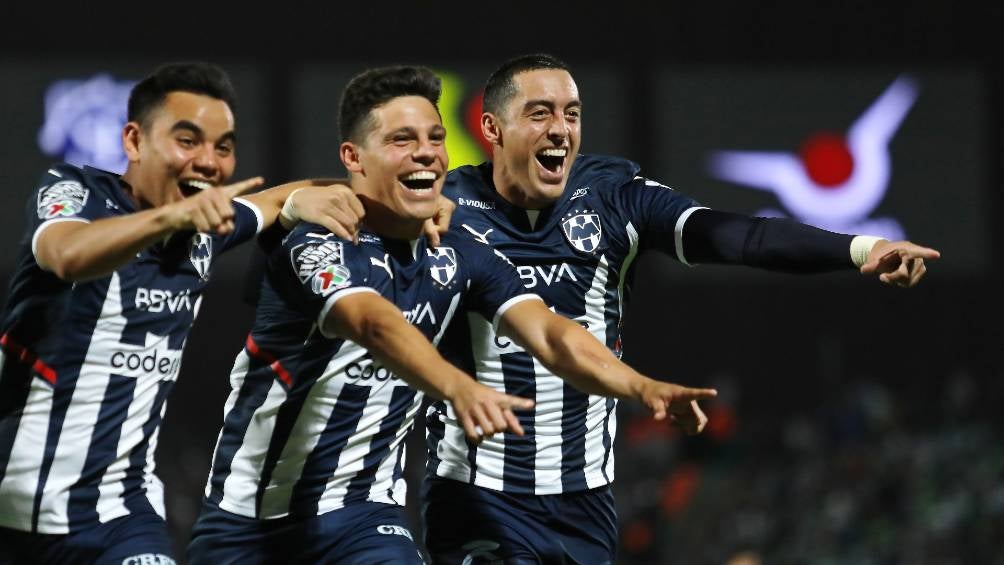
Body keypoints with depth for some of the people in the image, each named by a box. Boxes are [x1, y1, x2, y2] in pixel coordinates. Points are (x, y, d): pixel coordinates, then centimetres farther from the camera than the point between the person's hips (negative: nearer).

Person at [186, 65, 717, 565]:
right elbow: (376, 324, -38)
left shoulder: (461, 258, 0)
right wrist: (458, 388, -58)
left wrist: (642, 387, -33)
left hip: (363, 518, 3)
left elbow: (548, 334, -13)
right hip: (250, 516, -3)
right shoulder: (315, 243, -19)